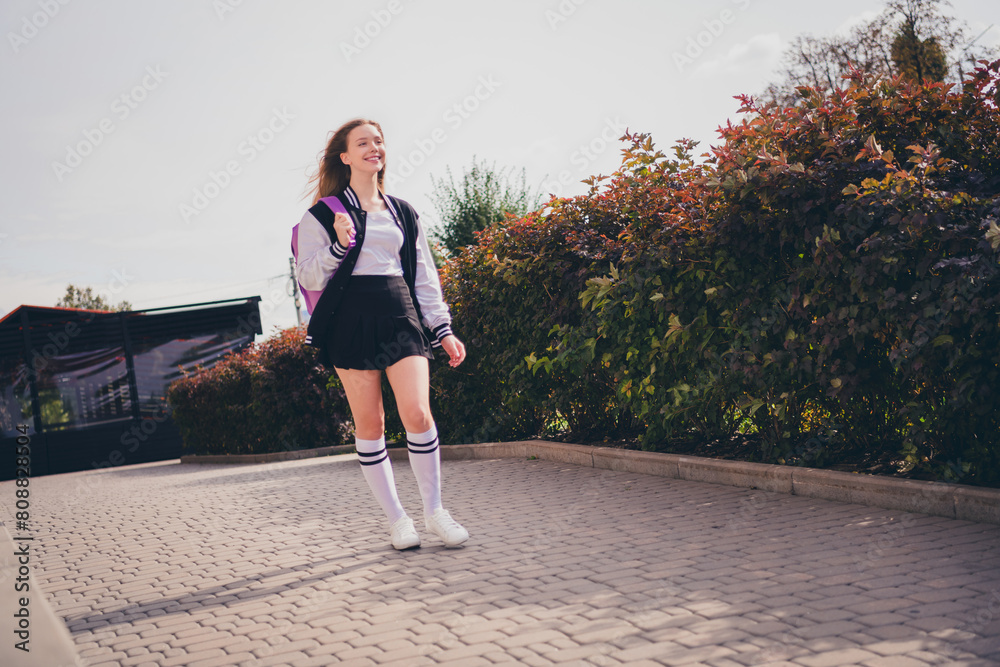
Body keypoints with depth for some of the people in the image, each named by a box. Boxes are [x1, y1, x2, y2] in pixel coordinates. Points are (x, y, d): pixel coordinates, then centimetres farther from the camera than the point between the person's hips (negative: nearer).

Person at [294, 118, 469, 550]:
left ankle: (434, 511, 4)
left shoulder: (403, 214, 17)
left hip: (401, 316, 2)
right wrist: (339, 246, -17)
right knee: (370, 424, 0)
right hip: (352, 318, -2)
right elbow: (307, 278, -1)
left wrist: (443, 330, 13)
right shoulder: (325, 213, 4)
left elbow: (424, 276, 18)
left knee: (418, 414, -12)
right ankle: (396, 518, 11)